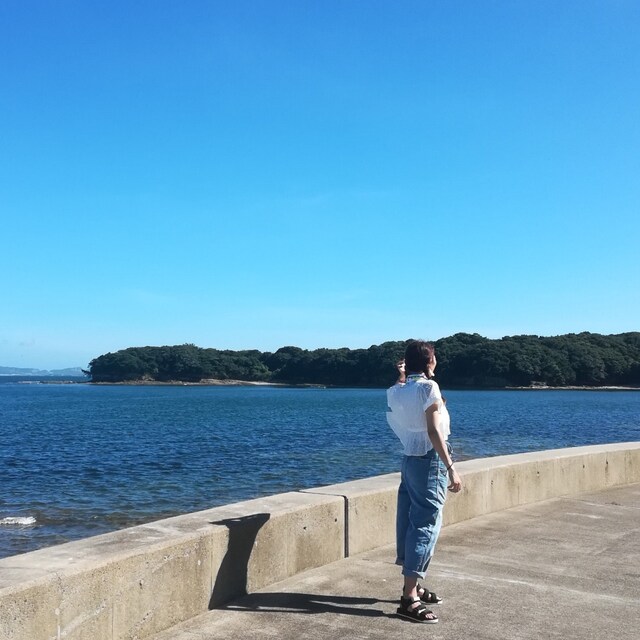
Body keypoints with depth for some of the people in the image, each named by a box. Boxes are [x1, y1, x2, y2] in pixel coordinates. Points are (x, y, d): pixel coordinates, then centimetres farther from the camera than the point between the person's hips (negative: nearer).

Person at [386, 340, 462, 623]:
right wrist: (451, 468, -20)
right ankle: (409, 598, -8)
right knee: (425, 525, -7)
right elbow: (434, 432, -20)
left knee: (410, 521, 13)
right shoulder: (428, 386, -13)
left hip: (410, 459, 8)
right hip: (430, 461, -8)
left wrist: (401, 376, 26)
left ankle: (412, 586, 24)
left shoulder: (396, 391, 7)